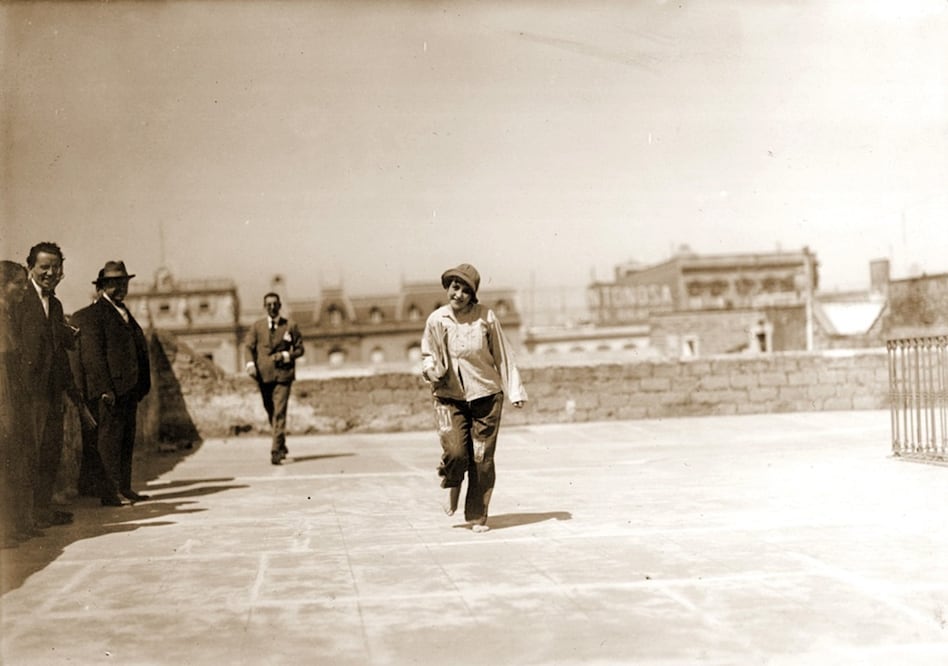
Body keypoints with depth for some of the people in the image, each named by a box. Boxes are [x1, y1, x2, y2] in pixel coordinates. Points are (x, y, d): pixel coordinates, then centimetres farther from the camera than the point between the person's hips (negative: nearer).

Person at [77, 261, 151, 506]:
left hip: (130, 388, 9)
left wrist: (141, 386, 15)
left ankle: (124, 488, 19)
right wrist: (105, 388, -19)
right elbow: (92, 355, -13)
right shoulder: (93, 315, -6)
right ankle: (109, 493, -4)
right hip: (111, 389, -9)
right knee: (110, 440, -6)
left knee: (127, 440, 12)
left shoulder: (125, 313, 21)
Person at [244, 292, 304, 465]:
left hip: (283, 374, -3)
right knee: (270, 412, 13)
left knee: (279, 413, -12)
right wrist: (250, 363, -12)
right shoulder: (257, 326, 9)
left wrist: (286, 356, -10)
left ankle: (276, 451, -13)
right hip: (264, 374, 3)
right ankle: (282, 445, 32)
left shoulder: (291, 326, 5)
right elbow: (249, 346, 5)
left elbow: (300, 349, 8)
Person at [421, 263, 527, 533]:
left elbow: (502, 356, 4)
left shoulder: (485, 317, -4)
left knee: (482, 459, 1)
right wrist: (430, 369, -11)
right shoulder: (436, 320, -1)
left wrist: (515, 391, 3)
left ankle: (477, 516, 16)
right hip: (449, 397, 0)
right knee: (455, 452, -16)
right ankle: (453, 487, 19)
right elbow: (428, 354, 12)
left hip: (486, 396, 0)